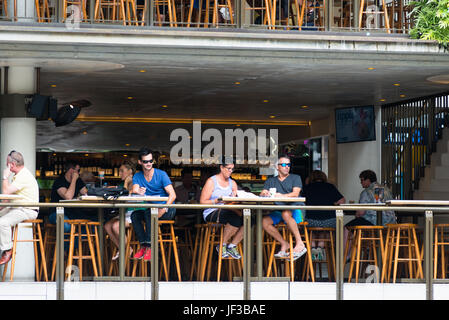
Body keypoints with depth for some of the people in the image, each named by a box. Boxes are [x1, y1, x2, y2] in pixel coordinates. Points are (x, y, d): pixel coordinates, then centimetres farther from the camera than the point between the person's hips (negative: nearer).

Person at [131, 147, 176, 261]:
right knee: (134, 214, -24)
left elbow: (172, 195, -14)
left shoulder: (161, 174, -6)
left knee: (149, 211, -33)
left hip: (167, 210, -4)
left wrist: (164, 209, -30)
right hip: (149, 208, 4)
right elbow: (134, 190, -11)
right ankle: (143, 245, -22)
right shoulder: (137, 176, 8)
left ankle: (149, 247, -33)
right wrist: (138, 192, -38)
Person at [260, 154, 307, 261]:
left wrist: (282, 196, -24)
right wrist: (264, 194, -17)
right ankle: (284, 244, -15)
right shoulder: (270, 181, 23)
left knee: (286, 214, -39)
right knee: (264, 221, -26)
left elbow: (295, 193, -5)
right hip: (277, 211, 4)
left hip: (294, 209, -4)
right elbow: (262, 194, 10)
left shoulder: (295, 178, 13)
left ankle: (299, 243, -30)